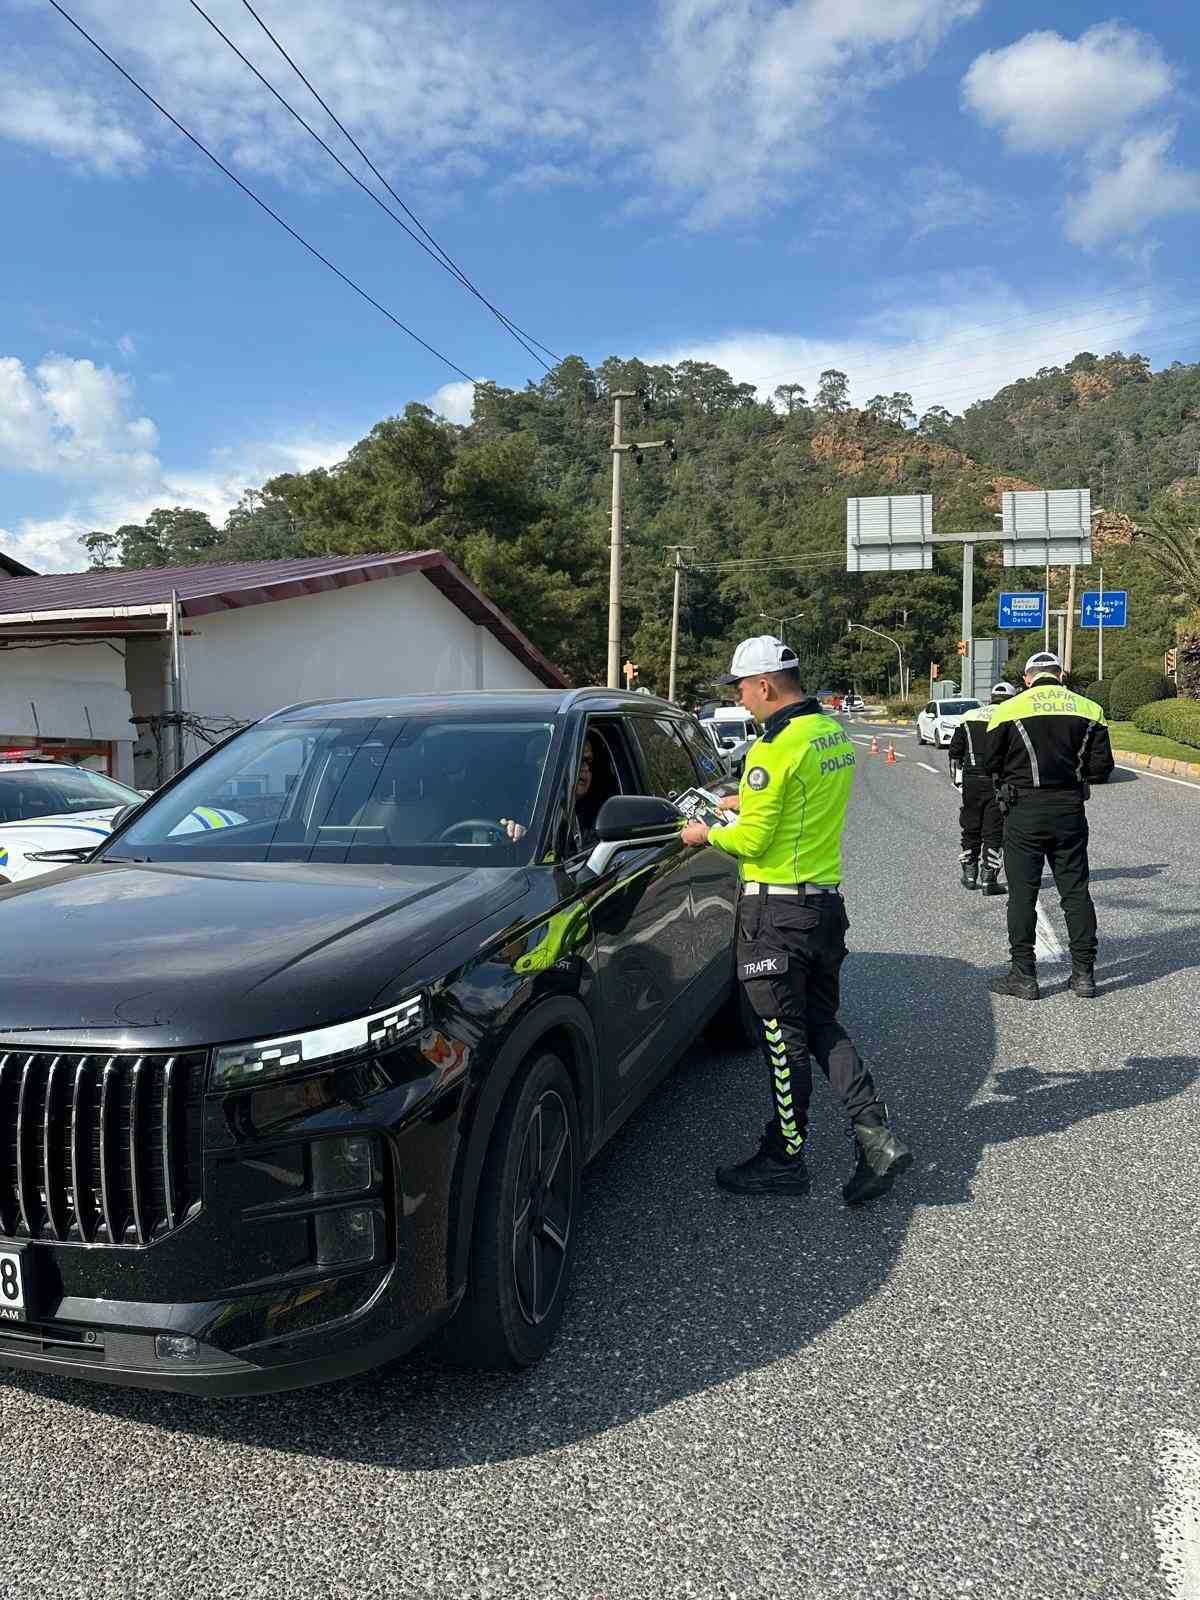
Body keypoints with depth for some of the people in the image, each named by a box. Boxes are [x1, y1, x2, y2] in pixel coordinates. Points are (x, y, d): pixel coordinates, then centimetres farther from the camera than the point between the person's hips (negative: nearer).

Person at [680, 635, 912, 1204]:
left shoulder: (776, 747, -19)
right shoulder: (835, 735, 9)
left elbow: (751, 841, -18)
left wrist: (706, 834, 0)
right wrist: (745, 801, 24)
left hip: (777, 910, -9)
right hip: (827, 901, 9)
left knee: (784, 1038, 3)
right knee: (822, 1025, 17)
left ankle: (784, 1159, 16)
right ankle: (876, 1135, 8)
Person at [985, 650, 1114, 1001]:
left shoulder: (1008, 710, -5)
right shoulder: (1089, 710, 2)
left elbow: (992, 765, -1)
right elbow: (1101, 768, 2)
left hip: (1025, 812, -3)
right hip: (1071, 810, 3)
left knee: (1022, 894, 5)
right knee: (1076, 891, 11)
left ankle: (1024, 975, 8)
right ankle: (1084, 974, 15)